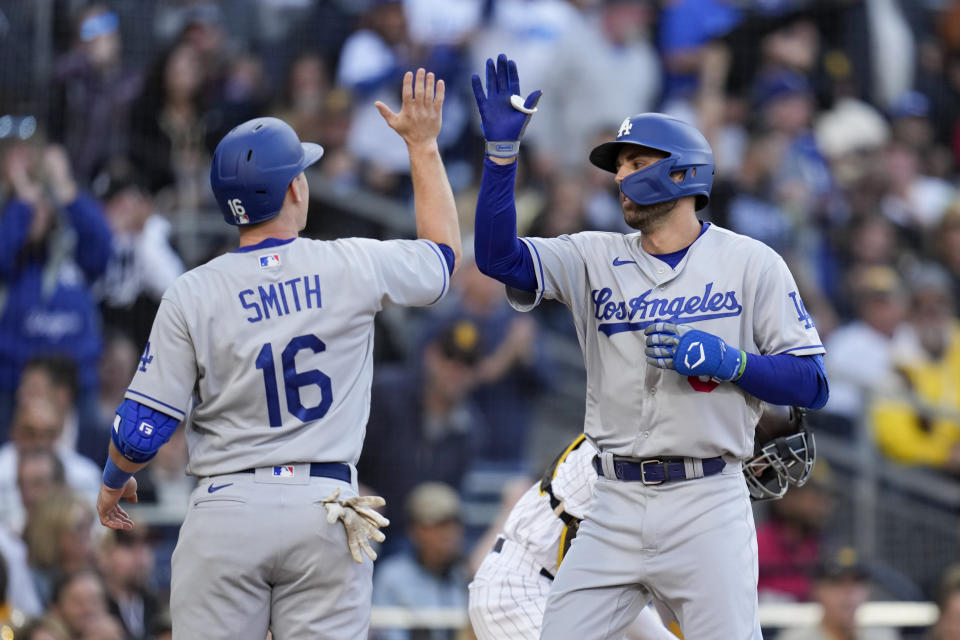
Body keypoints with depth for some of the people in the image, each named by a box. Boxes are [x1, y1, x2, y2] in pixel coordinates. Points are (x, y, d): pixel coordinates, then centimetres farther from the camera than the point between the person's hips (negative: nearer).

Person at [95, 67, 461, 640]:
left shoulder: (192, 295, -4)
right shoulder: (354, 267, -1)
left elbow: (141, 432, -3)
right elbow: (443, 252, 21)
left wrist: (114, 481, 19)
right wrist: (423, 143, 29)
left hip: (226, 512, 0)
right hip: (325, 510, 1)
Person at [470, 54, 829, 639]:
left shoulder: (750, 263, 2)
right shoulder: (596, 260, 10)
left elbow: (812, 385, -1)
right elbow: (498, 256, -5)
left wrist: (725, 360, -16)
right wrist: (502, 148, -11)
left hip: (707, 507, -3)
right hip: (617, 509, 3)